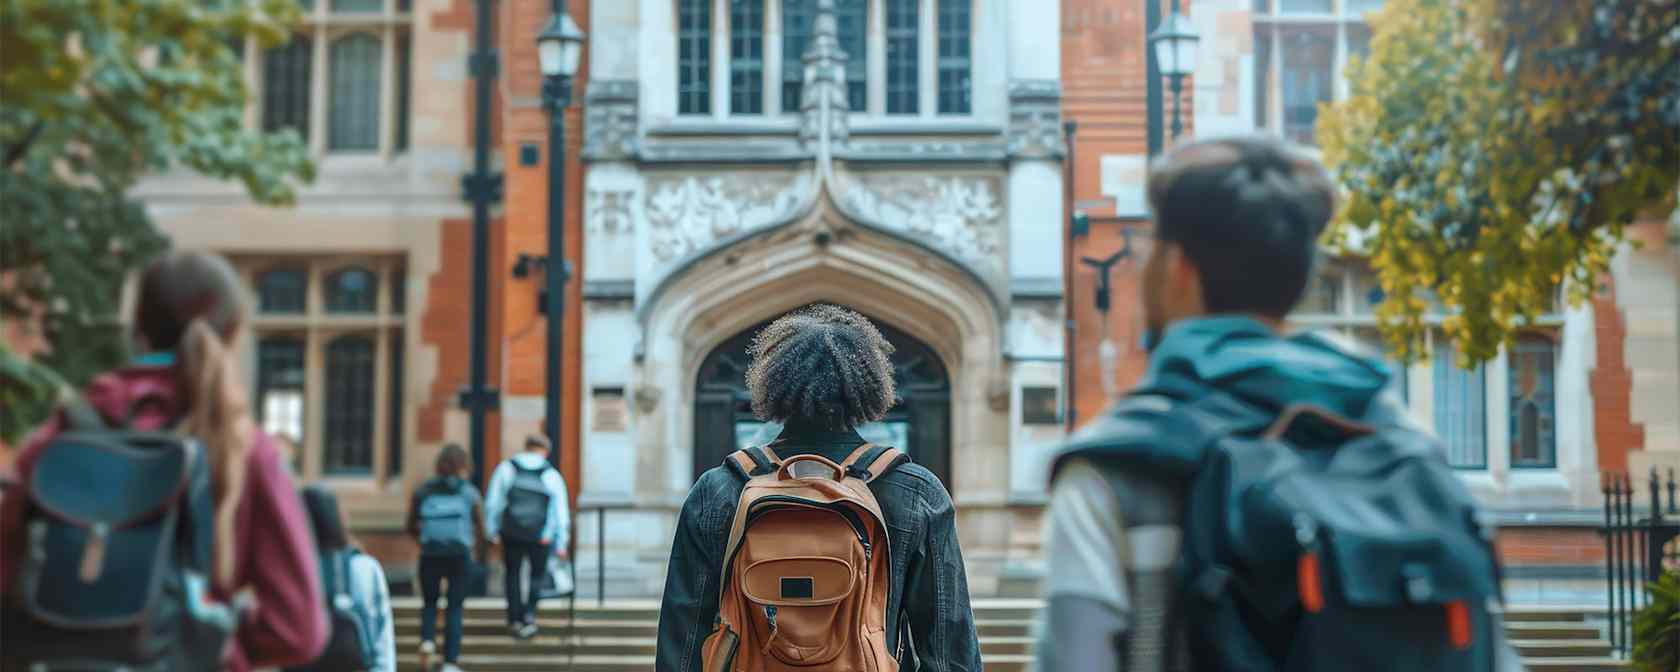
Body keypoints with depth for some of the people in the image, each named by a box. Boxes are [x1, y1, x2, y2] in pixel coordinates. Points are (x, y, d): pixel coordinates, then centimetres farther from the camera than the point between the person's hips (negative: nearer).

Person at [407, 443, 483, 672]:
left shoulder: (423, 491, 4)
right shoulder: (470, 493, 1)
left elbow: (411, 528, 8)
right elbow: (481, 531, 3)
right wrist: (474, 547, 24)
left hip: (430, 556, 1)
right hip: (460, 555, -1)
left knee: (429, 602, 21)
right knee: (455, 608, 7)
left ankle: (427, 639, -5)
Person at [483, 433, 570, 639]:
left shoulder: (507, 468, 2)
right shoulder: (552, 475, 0)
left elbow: (492, 503, 1)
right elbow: (560, 513, 2)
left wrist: (492, 531, 9)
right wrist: (561, 543, 10)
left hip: (511, 534, 1)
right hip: (541, 537, 0)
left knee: (512, 574, 17)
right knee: (537, 575, 18)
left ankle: (515, 619, 17)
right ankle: (529, 614, 4)